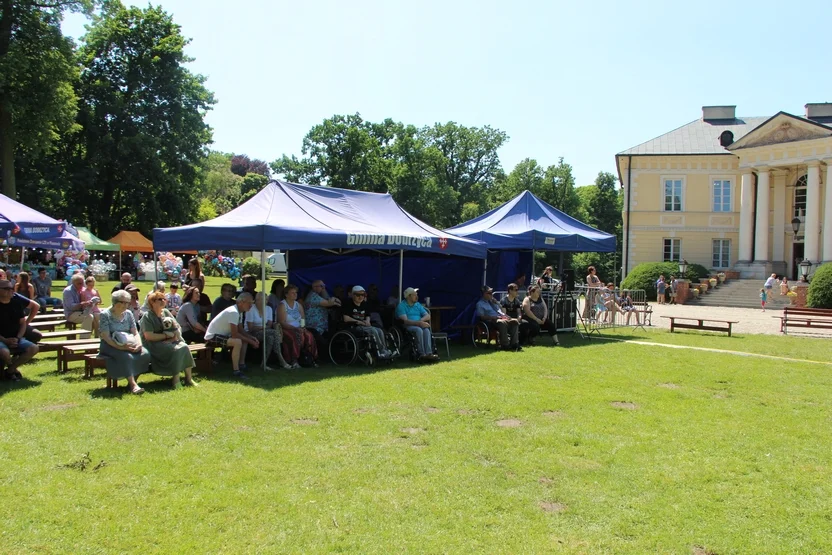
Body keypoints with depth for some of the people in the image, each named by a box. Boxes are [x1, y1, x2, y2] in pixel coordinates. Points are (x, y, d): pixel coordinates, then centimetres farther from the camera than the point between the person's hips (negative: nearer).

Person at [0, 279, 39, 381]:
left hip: (16, 339, 5)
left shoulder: (16, 304, 10)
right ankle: (14, 368, -1)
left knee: (33, 348, -20)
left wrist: (17, 338, -4)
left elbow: (22, 323, 13)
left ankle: (10, 369, -4)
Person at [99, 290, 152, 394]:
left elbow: (135, 332, 9)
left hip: (129, 344, 5)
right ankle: (133, 385, -36)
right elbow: (106, 337, -13)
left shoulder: (128, 313, 11)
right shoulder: (105, 315, -5)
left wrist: (139, 344, -13)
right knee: (127, 356, -36)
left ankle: (133, 380, -10)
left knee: (145, 353, -23)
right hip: (111, 346, -5)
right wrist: (120, 347, -26)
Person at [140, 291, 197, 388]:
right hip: (153, 345, -6)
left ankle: (188, 378, -18)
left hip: (168, 342, 6)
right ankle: (175, 379, -20)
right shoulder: (147, 316, -7)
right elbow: (148, 336, -17)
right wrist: (167, 335, -12)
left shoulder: (166, 312, 13)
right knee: (175, 350, -30)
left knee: (184, 347, -21)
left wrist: (173, 338, -9)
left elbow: (177, 328, 12)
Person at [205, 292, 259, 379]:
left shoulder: (239, 312, 6)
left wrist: (251, 338, -4)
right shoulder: (233, 312, -25)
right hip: (212, 337, -11)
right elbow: (234, 334, -28)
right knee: (237, 342, -31)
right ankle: (236, 371, -25)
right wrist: (250, 341, -20)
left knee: (245, 340, 11)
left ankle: (241, 365, 11)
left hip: (222, 334, 11)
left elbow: (240, 330, 12)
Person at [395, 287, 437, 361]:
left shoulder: (418, 304, 20)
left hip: (420, 325, 5)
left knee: (426, 330, -30)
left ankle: (429, 353, -43)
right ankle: (422, 354, -39)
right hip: (408, 327, -5)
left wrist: (421, 320, -11)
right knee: (419, 330, -37)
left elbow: (427, 316, 11)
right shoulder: (401, 306, 1)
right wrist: (418, 323, -23)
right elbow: (405, 321, -13)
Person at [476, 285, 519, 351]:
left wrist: (504, 315, 2)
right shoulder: (480, 304, 6)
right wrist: (495, 317, -17)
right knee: (502, 323, -39)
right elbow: (482, 316, -6)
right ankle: (505, 345, -34)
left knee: (514, 321, -22)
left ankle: (513, 343, -27)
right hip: (492, 321, -7)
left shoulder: (493, 301, 27)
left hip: (502, 318, 7)